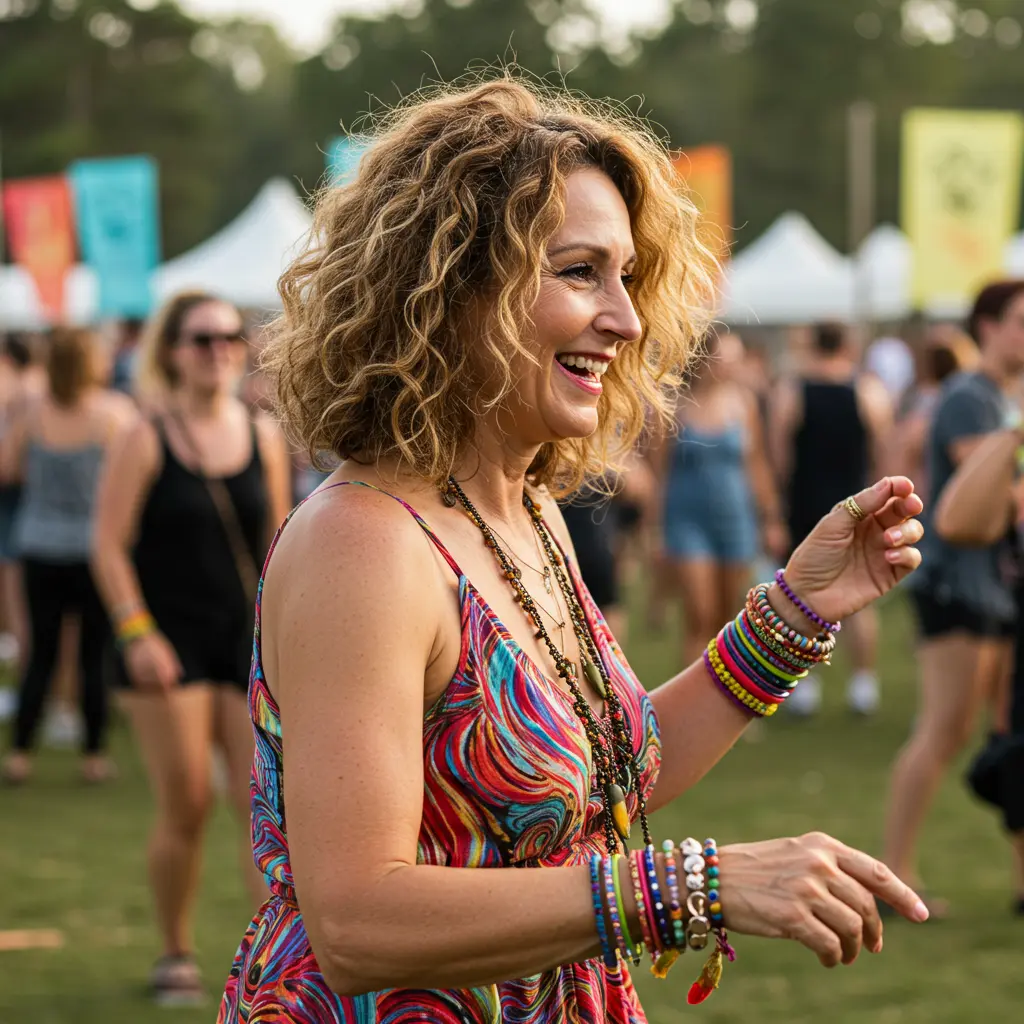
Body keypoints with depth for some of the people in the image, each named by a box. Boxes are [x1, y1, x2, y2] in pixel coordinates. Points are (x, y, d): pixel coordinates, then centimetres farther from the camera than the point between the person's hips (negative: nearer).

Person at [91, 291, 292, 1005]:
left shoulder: (265, 438, 8)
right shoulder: (147, 442, -4)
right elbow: (110, 548, -6)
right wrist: (137, 633, -15)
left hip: (248, 643, 3)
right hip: (169, 642, -3)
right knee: (186, 808, -3)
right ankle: (176, 954, 15)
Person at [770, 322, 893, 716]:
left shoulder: (789, 392, -4)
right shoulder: (871, 391, -2)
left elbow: (778, 458, -5)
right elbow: (883, 455, -1)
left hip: (805, 505, -1)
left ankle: (805, 683, 5)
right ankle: (864, 683, 9)